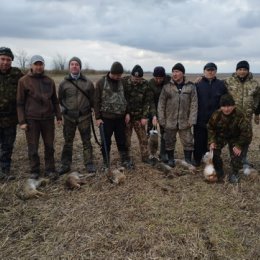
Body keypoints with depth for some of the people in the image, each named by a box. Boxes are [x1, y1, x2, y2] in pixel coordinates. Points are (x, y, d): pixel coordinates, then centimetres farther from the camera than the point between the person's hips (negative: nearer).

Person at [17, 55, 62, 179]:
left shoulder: (49, 81, 8)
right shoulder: (23, 81, -2)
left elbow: (55, 100, 14)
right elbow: (20, 103, -2)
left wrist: (58, 116, 8)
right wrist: (22, 121, -7)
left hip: (48, 118, 3)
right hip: (31, 119, -3)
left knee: (49, 146, 8)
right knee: (33, 147, 5)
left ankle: (50, 169, 20)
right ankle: (34, 171, 19)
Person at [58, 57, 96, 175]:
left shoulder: (88, 82, 1)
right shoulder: (64, 83, 2)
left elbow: (92, 99, 6)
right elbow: (60, 99, 11)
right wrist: (65, 109, 5)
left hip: (84, 116, 0)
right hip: (69, 117, 1)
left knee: (86, 141, 7)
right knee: (68, 142, 10)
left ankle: (89, 164, 17)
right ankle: (65, 165, 20)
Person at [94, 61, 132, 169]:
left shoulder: (122, 82, 4)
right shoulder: (101, 82, -7)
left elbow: (127, 98, 11)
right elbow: (96, 101, -6)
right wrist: (97, 117, -8)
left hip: (120, 117, 3)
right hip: (106, 117, -2)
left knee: (122, 141, 11)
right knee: (106, 142, 8)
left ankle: (125, 160, 24)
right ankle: (105, 163, 22)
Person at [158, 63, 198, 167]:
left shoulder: (191, 87, -1)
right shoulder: (167, 86, -2)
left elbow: (194, 104, -2)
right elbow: (161, 104, 0)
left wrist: (192, 120, -8)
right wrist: (161, 120, -3)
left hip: (185, 121, 0)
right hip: (170, 121, 0)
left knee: (188, 141, 6)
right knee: (169, 142, 11)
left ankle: (188, 160, 23)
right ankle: (171, 159, 30)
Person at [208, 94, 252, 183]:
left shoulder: (240, 116, -32)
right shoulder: (216, 115, -22)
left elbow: (247, 132, -26)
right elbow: (210, 128, -5)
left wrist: (240, 146, -24)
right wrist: (212, 141, -13)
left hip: (235, 138, -2)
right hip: (220, 136, 2)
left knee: (236, 154, -13)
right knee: (213, 151, -11)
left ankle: (235, 173, 13)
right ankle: (219, 172, 10)